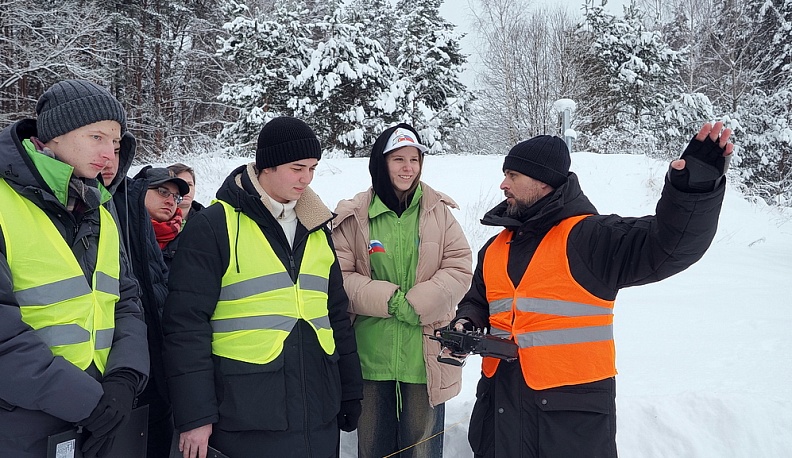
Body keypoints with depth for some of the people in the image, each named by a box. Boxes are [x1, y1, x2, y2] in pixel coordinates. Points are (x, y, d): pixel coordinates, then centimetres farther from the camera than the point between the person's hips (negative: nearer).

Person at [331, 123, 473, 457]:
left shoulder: (438, 211, 1)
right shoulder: (354, 216, -1)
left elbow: (460, 267, -3)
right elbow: (339, 275, -5)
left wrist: (417, 303, -16)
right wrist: (388, 300, -18)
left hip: (425, 354, 0)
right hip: (370, 352, 0)